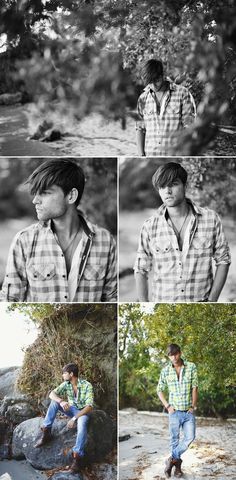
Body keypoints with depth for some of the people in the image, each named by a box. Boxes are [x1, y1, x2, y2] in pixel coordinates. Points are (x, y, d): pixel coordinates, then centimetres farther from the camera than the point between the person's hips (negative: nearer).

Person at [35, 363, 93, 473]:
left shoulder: (87, 385, -21)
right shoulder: (66, 384, -4)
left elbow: (89, 407, -27)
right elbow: (51, 394, -13)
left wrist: (75, 418, -34)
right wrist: (61, 401, -34)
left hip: (83, 412, -5)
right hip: (71, 409, 5)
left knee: (81, 422, -40)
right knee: (54, 402, -18)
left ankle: (78, 456, -42)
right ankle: (46, 433, -18)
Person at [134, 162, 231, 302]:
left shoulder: (210, 219, -3)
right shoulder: (150, 226, -3)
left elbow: (223, 261, 2)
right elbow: (141, 270, 3)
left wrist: (212, 300, -4)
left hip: (201, 301, 0)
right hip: (162, 301, 0)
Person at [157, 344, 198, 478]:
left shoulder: (191, 367, -4)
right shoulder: (165, 371, -2)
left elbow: (195, 388, -2)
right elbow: (160, 390, 8)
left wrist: (193, 406, -5)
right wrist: (167, 406, -2)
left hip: (188, 411, 0)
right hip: (174, 411, 0)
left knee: (190, 437, -9)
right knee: (175, 439, 5)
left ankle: (172, 459, 9)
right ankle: (177, 465, 20)